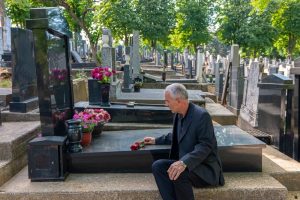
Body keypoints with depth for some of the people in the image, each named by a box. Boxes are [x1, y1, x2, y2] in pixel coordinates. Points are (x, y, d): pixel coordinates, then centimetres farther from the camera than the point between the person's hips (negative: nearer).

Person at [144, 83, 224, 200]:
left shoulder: (201, 115, -18)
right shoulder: (179, 114, 7)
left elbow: (205, 146, -24)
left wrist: (184, 162, -36)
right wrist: (156, 140, 26)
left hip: (205, 167, -8)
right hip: (185, 164, 8)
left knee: (178, 174, -35)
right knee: (158, 166, -15)